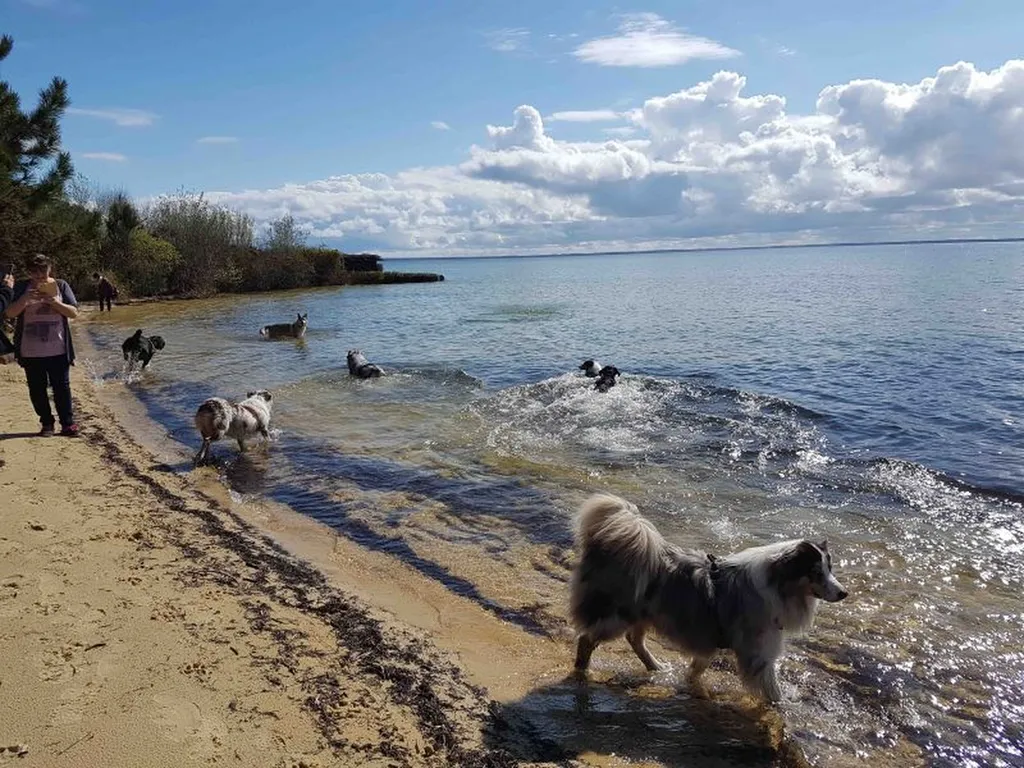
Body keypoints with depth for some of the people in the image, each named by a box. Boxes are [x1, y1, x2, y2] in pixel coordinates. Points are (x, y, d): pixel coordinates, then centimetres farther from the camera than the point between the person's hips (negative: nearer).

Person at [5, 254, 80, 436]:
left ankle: (68, 423, 8)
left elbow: (74, 312, -3)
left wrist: (54, 302, -18)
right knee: (37, 389, 7)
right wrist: (26, 298, -18)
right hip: (30, 351, 1)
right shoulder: (21, 287, 5)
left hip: (58, 351, -1)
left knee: (62, 387, 1)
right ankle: (46, 424, 18)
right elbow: (10, 313, -3)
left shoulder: (60, 286, 3)